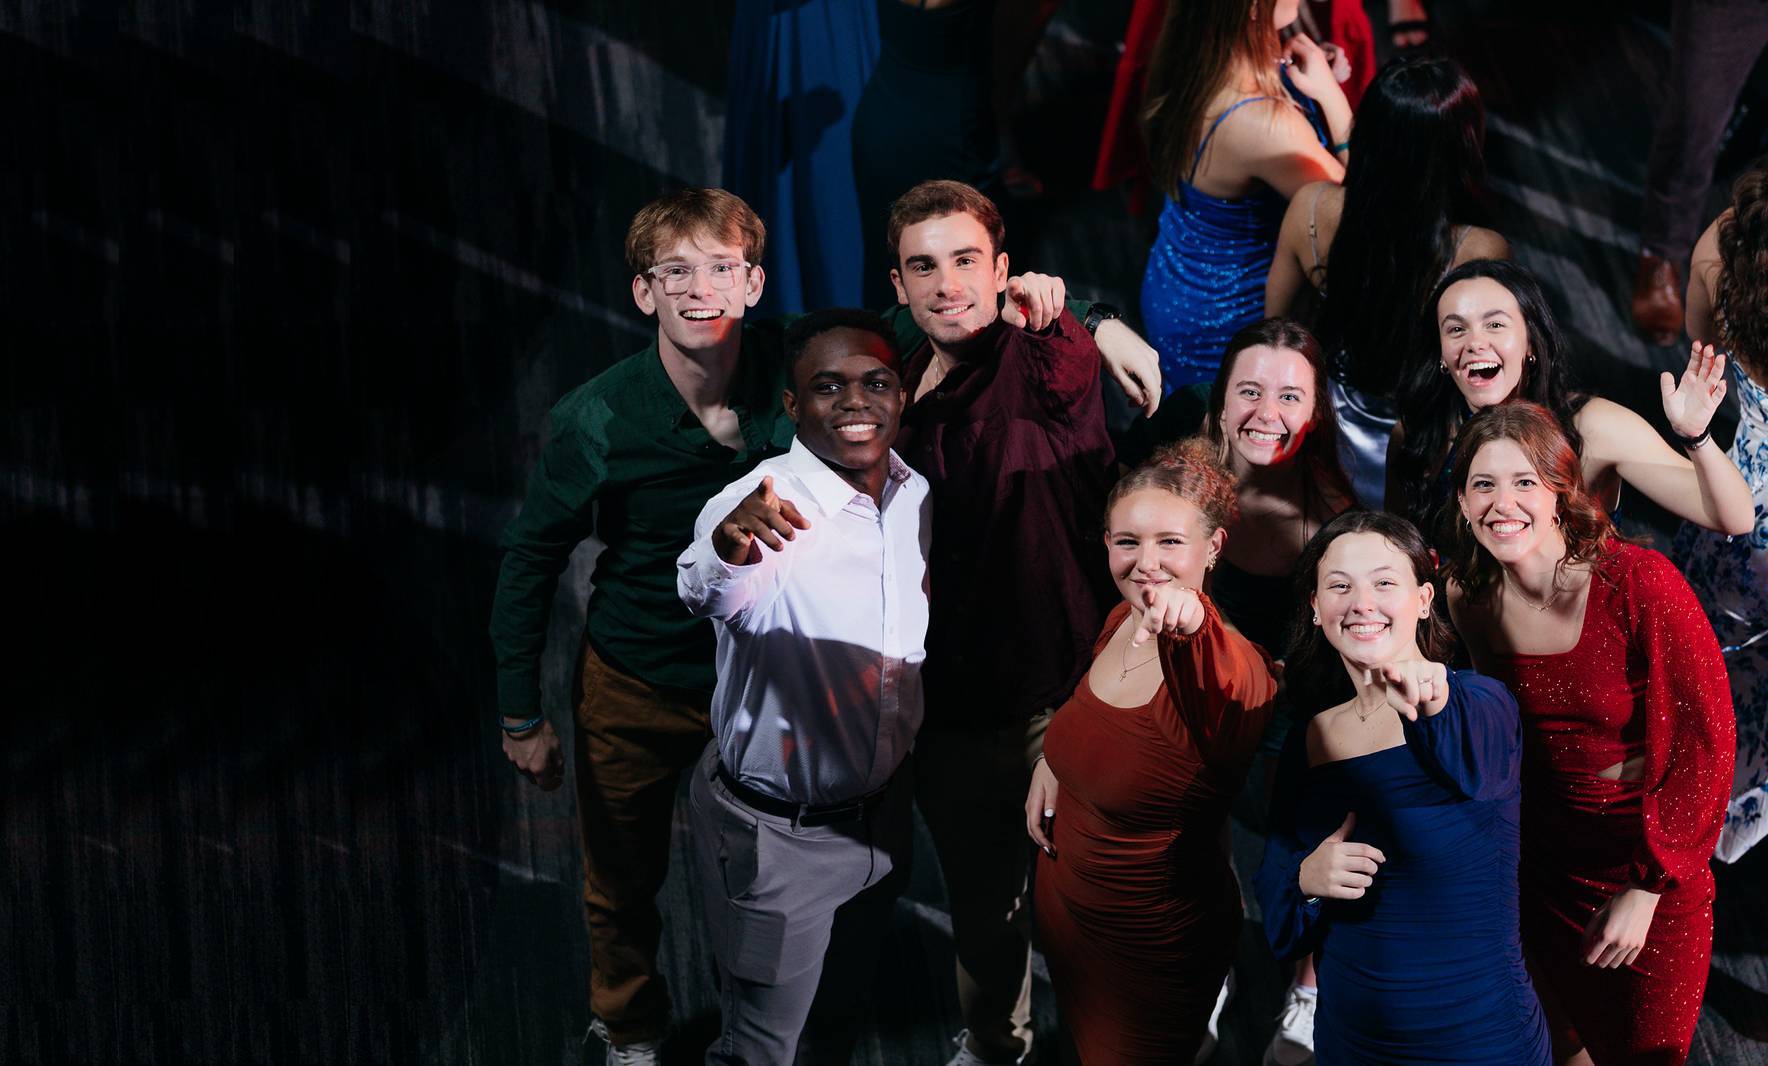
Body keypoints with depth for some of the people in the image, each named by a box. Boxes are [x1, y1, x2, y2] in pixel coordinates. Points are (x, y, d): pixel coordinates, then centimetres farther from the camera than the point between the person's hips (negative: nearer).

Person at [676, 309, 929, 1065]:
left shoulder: (918, 497, -5)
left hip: (883, 810, 6)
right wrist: (729, 547, -68)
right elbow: (709, 593, -48)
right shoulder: (760, 506, -24)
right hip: (772, 834, -6)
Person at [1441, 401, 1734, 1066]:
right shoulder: (1472, 599, -7)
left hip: (1656, 873, -4)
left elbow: (1705, 742, -18)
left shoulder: (1641, 583, -22)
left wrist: (1646, 890, -17)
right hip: (1547, 858, 4)